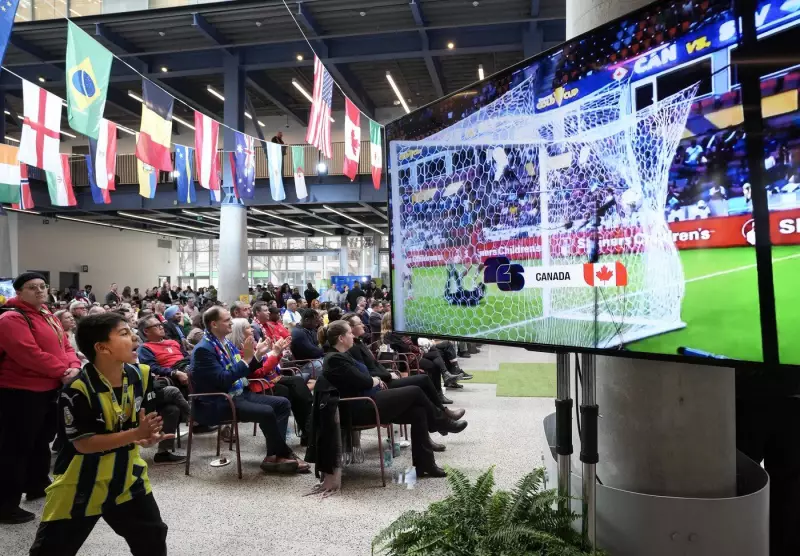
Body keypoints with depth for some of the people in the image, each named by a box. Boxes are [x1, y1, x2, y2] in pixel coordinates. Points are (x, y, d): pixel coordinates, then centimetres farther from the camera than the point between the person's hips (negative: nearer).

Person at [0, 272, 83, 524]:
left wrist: (74, 366, -8)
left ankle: (38, 485, 38)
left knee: (42, 441, 22)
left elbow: (65, 346, 11)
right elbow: (30, 355, -25)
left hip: (49, 389, 9)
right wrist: (62, 371, -19)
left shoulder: (48, 317, 14)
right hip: (21, 392, -9)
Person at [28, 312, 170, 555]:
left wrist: (149, 435, -20)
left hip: (127, 476, 5)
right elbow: (83, 443, -22)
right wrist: (136, 434, -29)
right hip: (81, 482, -4)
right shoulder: (77, 389, -24)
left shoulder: (141, 375, -7)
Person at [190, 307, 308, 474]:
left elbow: (244, 372, 16)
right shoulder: (204, 349, -16)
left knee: (283, 403, -1)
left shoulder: (226, 343, 10)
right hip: (218, 403, -9)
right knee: (267, 412, -27)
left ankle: (273, 456, -6)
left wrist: (255, 355, -1)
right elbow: (223, 381, -25)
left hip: (238, 394, 10)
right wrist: (246, 358, -24)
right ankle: (284, 455, -5)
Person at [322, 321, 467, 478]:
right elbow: (363, 382, -21)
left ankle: (425, 464, 3)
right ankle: (443, 423, 16)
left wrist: (374, 380, 2)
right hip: (362, 409, -10)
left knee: (418, 411, -1)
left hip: (368, 402, 10)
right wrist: (375, 380, 0)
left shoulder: (341, 355, 15)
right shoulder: (335, 359, -17)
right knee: (415, 391, -8)